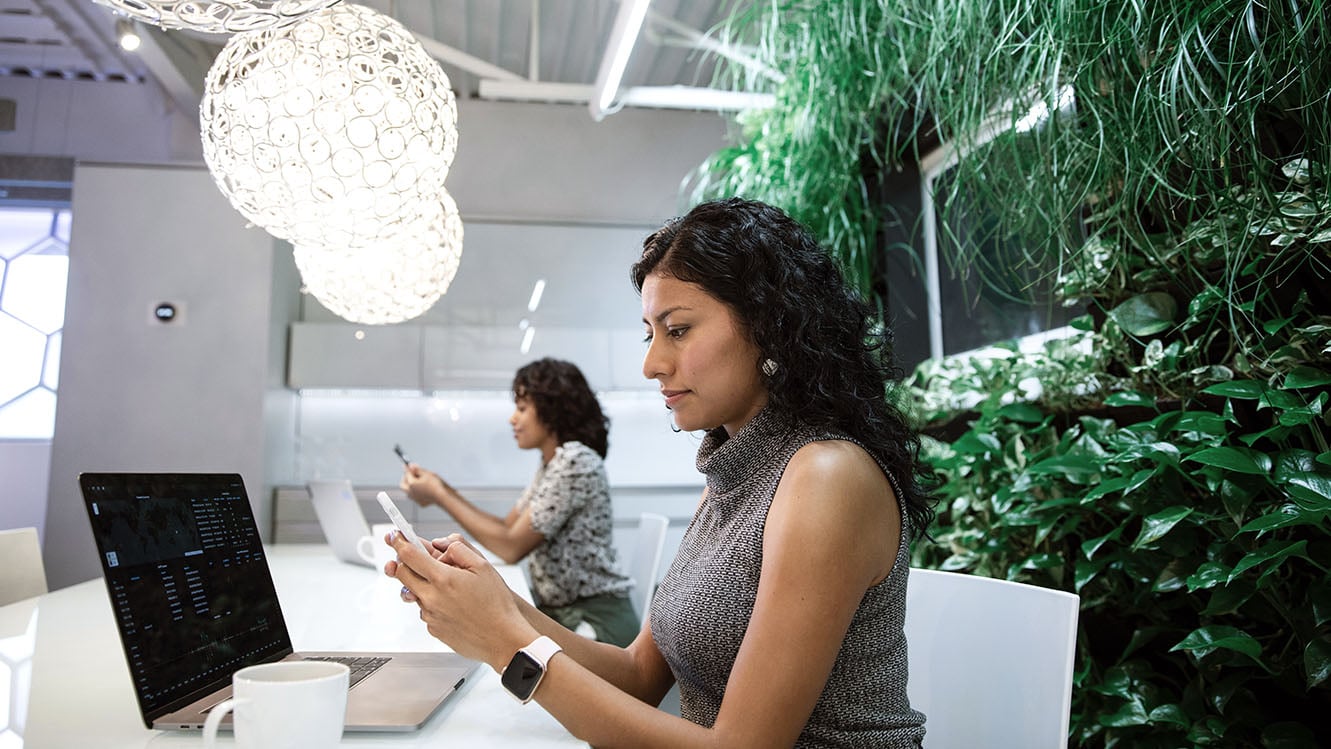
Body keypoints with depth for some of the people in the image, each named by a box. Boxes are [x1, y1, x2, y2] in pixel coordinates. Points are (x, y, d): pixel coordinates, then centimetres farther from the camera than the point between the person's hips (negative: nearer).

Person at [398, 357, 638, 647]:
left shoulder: (575, 461, -19)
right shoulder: (552, 462, 11)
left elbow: (512, 546, -19)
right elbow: (508, 527, 11)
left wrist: (440, 496, -12)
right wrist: (443, 490, 3)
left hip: (595, 621, -8)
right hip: (556, 609, 8)